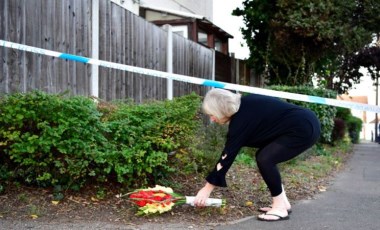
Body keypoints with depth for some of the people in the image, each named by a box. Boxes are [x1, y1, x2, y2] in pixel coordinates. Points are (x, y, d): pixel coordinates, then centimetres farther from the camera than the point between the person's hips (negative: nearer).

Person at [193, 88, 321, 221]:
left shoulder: (242, 119, -19)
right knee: (264, 156, 10)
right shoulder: (243, 106, 5)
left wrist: (207, 188, -11)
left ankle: (280, 208, -3)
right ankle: (282, 203, 16)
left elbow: (228, 155, -16)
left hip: (304, 129, -10)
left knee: (265, 159, -14)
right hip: (303, 124, 10)